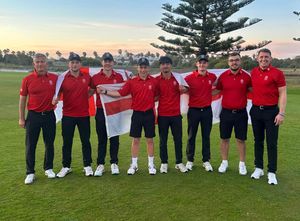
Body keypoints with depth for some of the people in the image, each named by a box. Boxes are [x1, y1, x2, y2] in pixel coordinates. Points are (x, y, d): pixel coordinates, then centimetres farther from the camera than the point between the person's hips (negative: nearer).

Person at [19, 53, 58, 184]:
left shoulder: (55, 78, -1)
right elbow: (22, 99, 0)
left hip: (49, 115, 1)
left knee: (49, 144, 11)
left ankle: (48, 168, 27)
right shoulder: (27, 79, -3)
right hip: (33, 116, -1)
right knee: (30, 145, 4)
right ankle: (30, 173, 16)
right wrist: (21, 118, -1)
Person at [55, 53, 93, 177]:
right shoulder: (63, 78, -3)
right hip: (68, 115, -1)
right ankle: (66, 167, 23)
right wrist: (55, 99, -18)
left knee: (85, 141, 9)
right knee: (67, 142, 9)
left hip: (84, 115, 1)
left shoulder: (87, 77, 2)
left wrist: (88, 95, 7)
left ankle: (87, 166, 21)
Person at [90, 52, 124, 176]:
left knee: (114, 138, 8)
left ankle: (114, 164, 21)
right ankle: (100, 165, 17)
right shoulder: (95, 77, 2)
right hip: (101, 111, 0)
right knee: (101, 139, 7)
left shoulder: (119, 77, 4)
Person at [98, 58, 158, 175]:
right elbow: (120, 93, -5)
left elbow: (157, 96, 11)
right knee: (135, 140, 7)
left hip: (149, 114, 0)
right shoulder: (132, 82, 0)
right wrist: (105, 91, -12)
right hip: (137, 114, 0)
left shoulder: (154, 81, 0)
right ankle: (134, 165, 20)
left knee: (150, 140, 8)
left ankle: (151, 165, 21)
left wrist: (150, 102, -1)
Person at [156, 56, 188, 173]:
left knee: (178, 139, 8)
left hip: (176, 114, 1)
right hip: (162, 115, -1)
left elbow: (185, 89, 9)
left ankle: (179, 162, 21)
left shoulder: (177, 78, 1)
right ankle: (164, 163, 20)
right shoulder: (157, 80, -1)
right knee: (163, 140, 7)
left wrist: (183, 88, -14)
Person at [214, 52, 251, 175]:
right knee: (224, 138, 9)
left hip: (241, 113, 0)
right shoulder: (223, 76, -1)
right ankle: (224, 162, 24)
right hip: (226, 112, 1)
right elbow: (217, 91, 9)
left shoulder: (246, 76, -3)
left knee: (241, 139, 8)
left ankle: (242, 164, 23)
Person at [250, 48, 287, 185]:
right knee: (258, 141, 12)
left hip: (271, 111, -4)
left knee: (272, 143, 1)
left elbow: (283, 94, -9)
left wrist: (281, 113, -16)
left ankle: (271, 172, 10)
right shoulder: (253, 72, 7)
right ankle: (259, 168, 24)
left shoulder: (277, 73, -7)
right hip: (256, 111, 4)